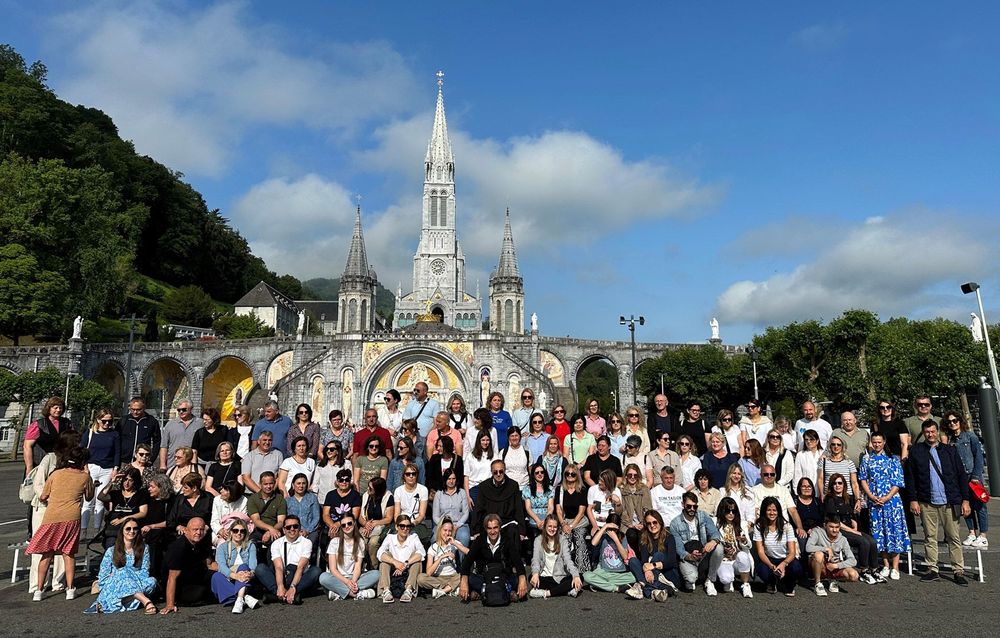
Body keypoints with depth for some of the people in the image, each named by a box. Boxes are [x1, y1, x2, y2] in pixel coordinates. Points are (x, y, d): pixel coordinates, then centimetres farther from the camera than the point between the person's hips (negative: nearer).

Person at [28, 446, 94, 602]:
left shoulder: (56, 474, 7)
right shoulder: (84, 477, 4)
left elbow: (42, 498, 12)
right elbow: (89, 497, 19)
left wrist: (42, 500, 37)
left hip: (51, 518, 1)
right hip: (71, 518, -1)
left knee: (47, 553, 11)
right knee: (68, 553, 9)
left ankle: (39, 590, 13)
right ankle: (70, 589, 9)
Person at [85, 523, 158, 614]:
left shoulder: (143, 549, 7)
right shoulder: (111, 551, 5)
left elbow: (144, 574, 1)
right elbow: (103, 577, 5)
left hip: (136, 586, 1)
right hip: (114, 588, -1)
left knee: (152, 581, -30)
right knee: (124, 572, -33)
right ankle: (146, 601, -47)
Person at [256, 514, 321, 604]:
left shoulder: (306, 543, -1)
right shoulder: (276, 543, 2)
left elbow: (300, 567, -14)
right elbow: (278, 567, -12)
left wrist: (293, 587, -30)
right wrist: (280, 587, -30)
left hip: (300, 580, -1)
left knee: (315, 570, -29)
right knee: (260, 567, -19)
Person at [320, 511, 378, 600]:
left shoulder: (360, 541, 5)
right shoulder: (335, 541, -1)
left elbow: (358, 567, -3)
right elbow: (333, 569, -7)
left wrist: (353, 581, -25)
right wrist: (347, 582, -23)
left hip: (353, 577, 2)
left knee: (376, 574, -24)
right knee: (323, 577, -34)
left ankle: (338, 592, -27)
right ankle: (359, 594, -32)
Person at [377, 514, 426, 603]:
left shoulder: (413, 537, -4)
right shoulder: (390, 537, -3)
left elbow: (422, 553, -23)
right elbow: (380, 553, -21)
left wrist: (406, 564, -35)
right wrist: (395, 562, -37)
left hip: (408, 574, 0)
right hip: (392, 574, 0)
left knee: (416, 556, -22)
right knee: (387, 555, -20)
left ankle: (409, 590, -32)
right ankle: (386, 590, -30)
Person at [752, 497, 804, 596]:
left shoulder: (786, 527, -7)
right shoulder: (759, 527, -8)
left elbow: (792, 552, -12)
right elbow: (760, 552, -11)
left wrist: (784, 564, -33)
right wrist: (771, 566, -31)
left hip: (786, 559, 1)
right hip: (768, 560, 0)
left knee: (796, 569, -34)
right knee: (762, 571, -35)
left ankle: (788, 586, 6)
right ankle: (772, 584, 7)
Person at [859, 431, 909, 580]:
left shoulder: (893, 459, 2)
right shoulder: (867, 459, 8)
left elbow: (898, 482, -2)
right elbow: (863, 479, 7)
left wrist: (887, 497, -12)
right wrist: (871, 496, -5)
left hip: (891, 499, -2)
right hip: (874, 501, 2)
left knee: (894, 529, -4)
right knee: (879, 531, 5)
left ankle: (895, 567, 2)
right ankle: (886, 565, 14)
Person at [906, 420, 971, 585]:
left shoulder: (950, 451, 8)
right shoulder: (916, 451, 4)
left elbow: (962, 475, 7)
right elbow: (910, 477, 3)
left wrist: (965, 500, 0)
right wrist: (913, 500, -2)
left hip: (949, 502, 0)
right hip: (926, 503, 0)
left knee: (954, 538, 4)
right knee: (930, 537, 6)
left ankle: (958, 571, 12)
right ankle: (932, 570, 13)